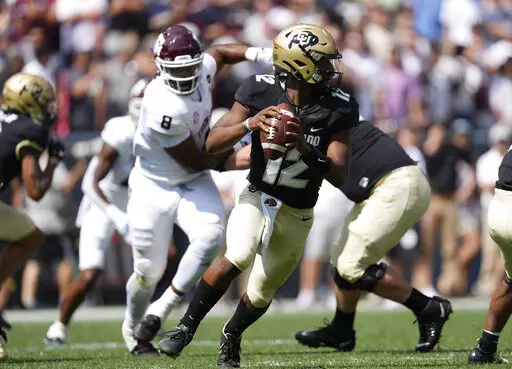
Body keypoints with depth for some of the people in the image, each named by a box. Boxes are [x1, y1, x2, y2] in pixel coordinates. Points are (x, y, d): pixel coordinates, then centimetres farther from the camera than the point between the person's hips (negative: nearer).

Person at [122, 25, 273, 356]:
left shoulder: (201, 70, -12)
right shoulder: (164, 108, -33)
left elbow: (221, 52, 14)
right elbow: (195, 161, -21)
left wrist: (259, 54, -2)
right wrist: (229, 158, -7)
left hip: (194, 182, 6)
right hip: (155, 187, -6)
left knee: (210, 236, -22)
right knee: (150, 271, 3)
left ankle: (162, 310, -6)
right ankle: (132, 328, 35)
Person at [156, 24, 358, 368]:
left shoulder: (337, 110, -17)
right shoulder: (261, 91, -17)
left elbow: (340, 177, -19)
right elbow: (212, 144, -16)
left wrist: (307, 149, -35)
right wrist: (249, 124, -34)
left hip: (296, 216, 2)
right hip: (256, 198, -2)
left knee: (261, 293, 10)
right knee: (237, 258, -29)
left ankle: (231, 336, 42)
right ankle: (186, 328, -14)